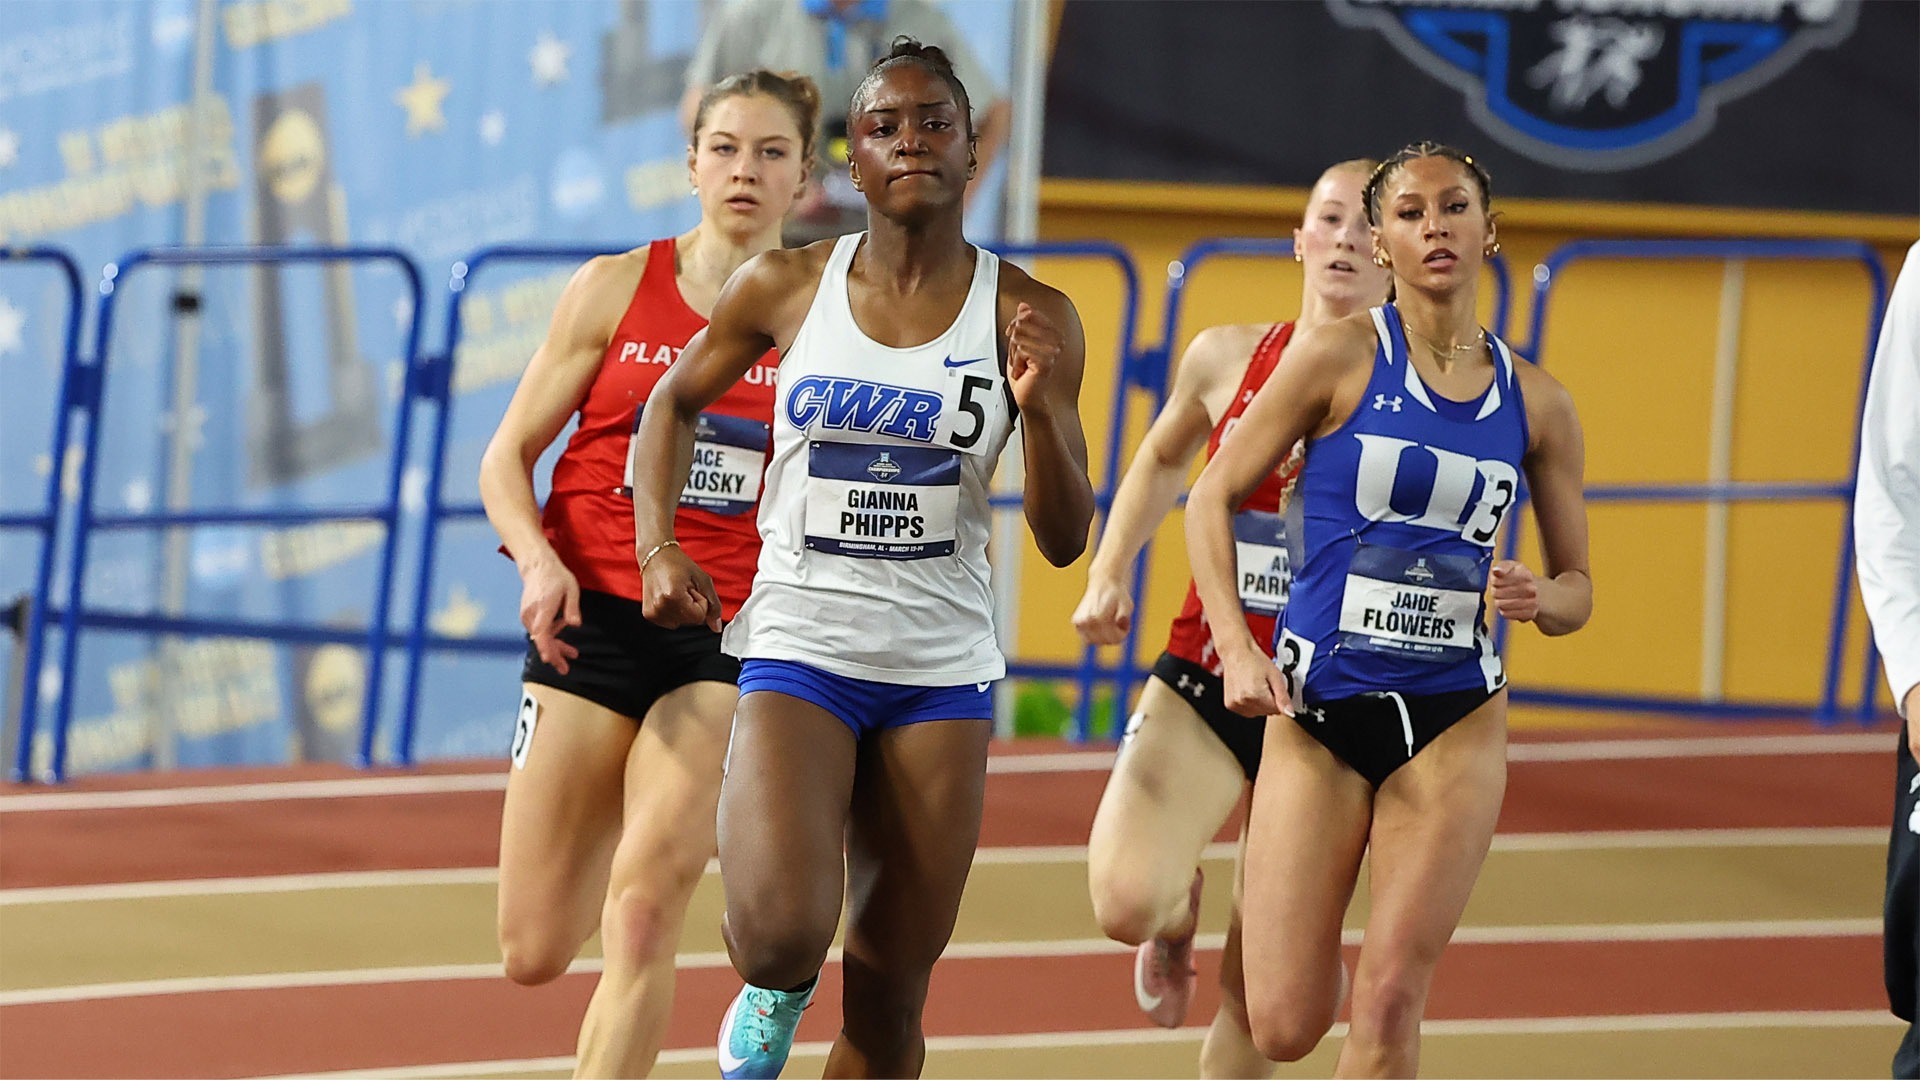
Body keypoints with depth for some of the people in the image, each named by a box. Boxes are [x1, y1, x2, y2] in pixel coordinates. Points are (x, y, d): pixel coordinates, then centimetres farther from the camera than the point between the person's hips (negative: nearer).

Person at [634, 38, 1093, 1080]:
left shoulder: (1027, 318, -1)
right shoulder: (787, 287, -1)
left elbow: (1065, 540, -1)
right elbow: (673, 404, 17)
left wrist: (1039, 410, -18)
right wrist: (659, 545, 4)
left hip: (942, 673, 1)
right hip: (799, 647, -1)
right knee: (780, 935, -24)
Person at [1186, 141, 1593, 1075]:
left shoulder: (1535, 403, 4)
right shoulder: (1341, 357, -5)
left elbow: (1575, 586, 13)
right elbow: (1213, 497, 1)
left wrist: (1539, 599, -11)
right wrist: (1236, 646, -11)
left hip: (1453, 723, 2)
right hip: (1318, 715, -2)